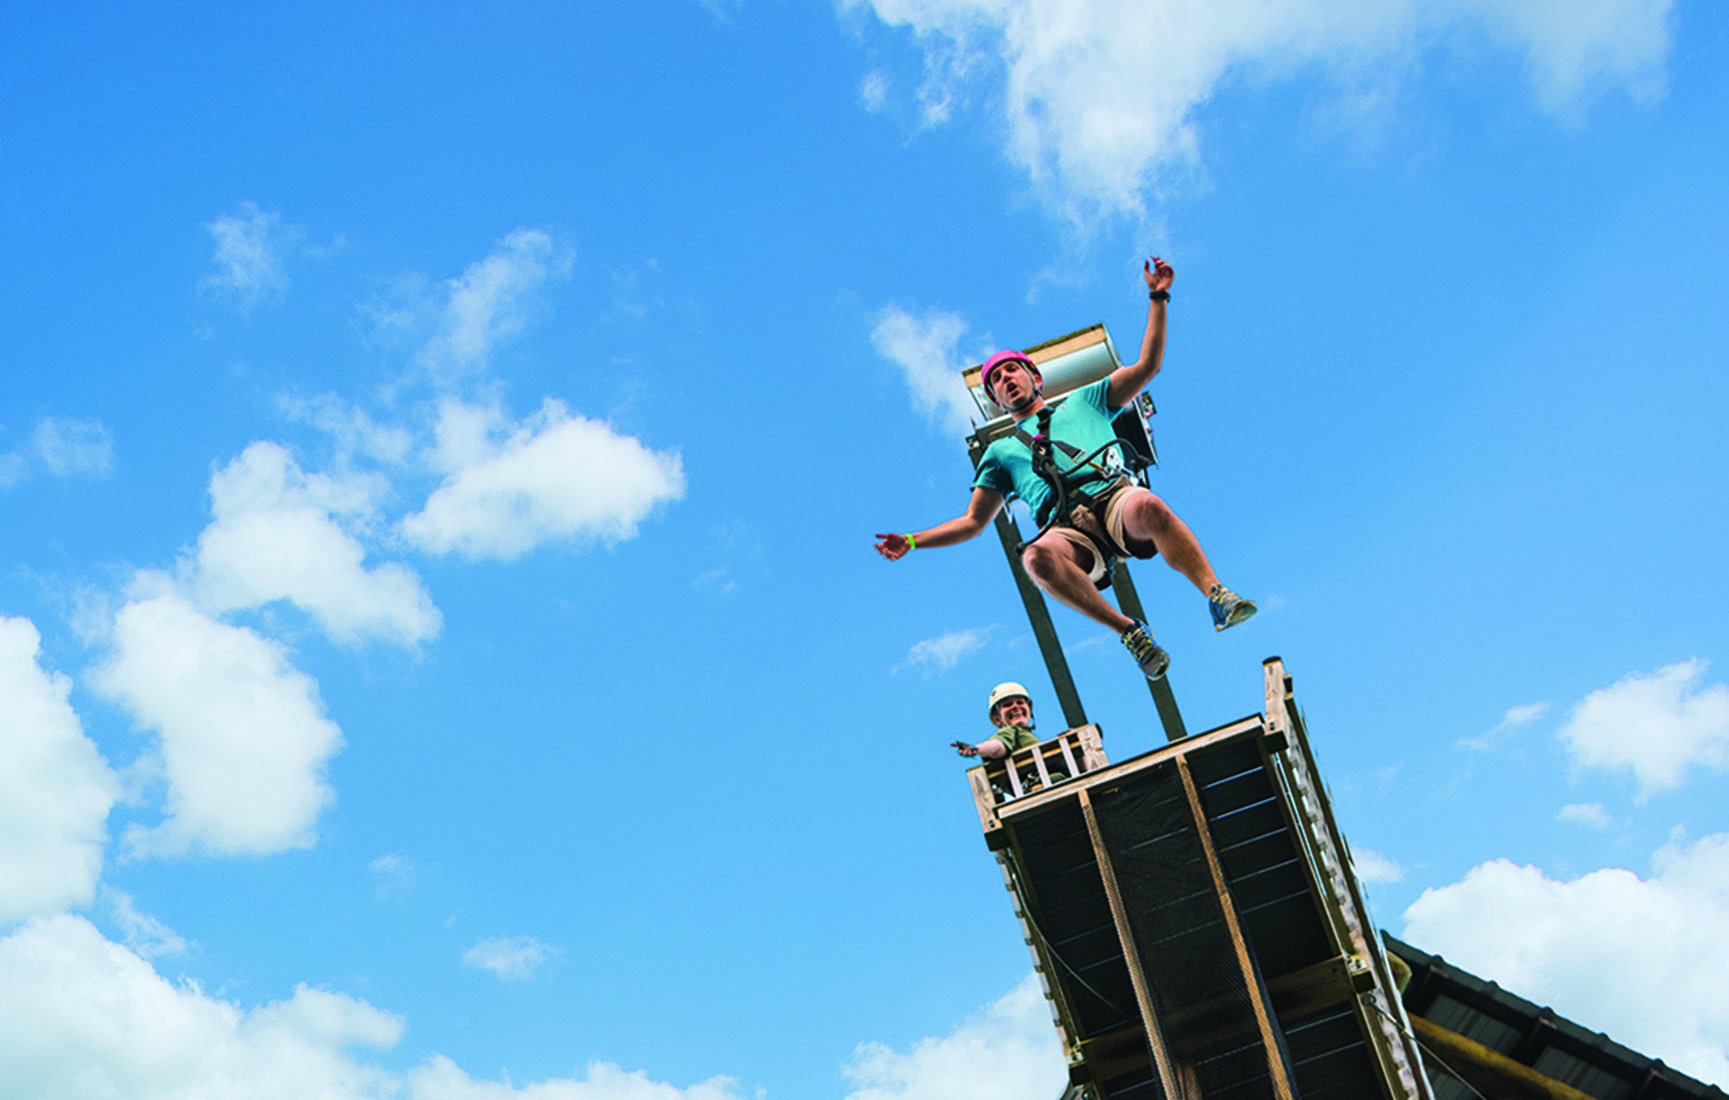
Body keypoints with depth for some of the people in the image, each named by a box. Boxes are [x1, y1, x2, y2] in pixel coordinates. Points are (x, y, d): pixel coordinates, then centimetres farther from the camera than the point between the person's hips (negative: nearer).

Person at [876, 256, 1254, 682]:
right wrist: (912, 542, 17)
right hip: (1069, 531, 0)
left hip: (1115, 499, 0)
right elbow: (972, 521, 28)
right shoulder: (1001, 452, 32)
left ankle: (1217, 596, -37)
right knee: (1038, 557, -37)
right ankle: (1129, 631, -32)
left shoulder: (1082, 402, 31)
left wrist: (1158, 299, 17)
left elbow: (1147, 366, 24)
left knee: (1146, 506, -38)